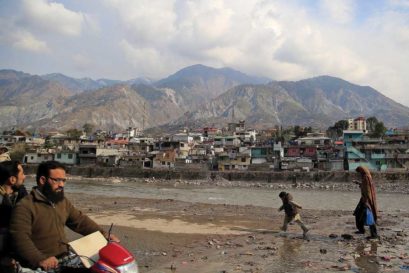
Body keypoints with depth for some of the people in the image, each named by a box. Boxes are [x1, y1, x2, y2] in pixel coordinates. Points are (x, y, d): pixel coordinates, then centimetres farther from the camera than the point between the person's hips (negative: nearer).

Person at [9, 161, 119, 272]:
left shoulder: (63, 202, 14)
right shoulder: (25, 207, -11)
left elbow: (80, 220, 18)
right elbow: (20, 238, -20)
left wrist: (103, 234, 6)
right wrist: (40, 259, -33)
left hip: (65, 257, 7)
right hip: (42, 266, -7)